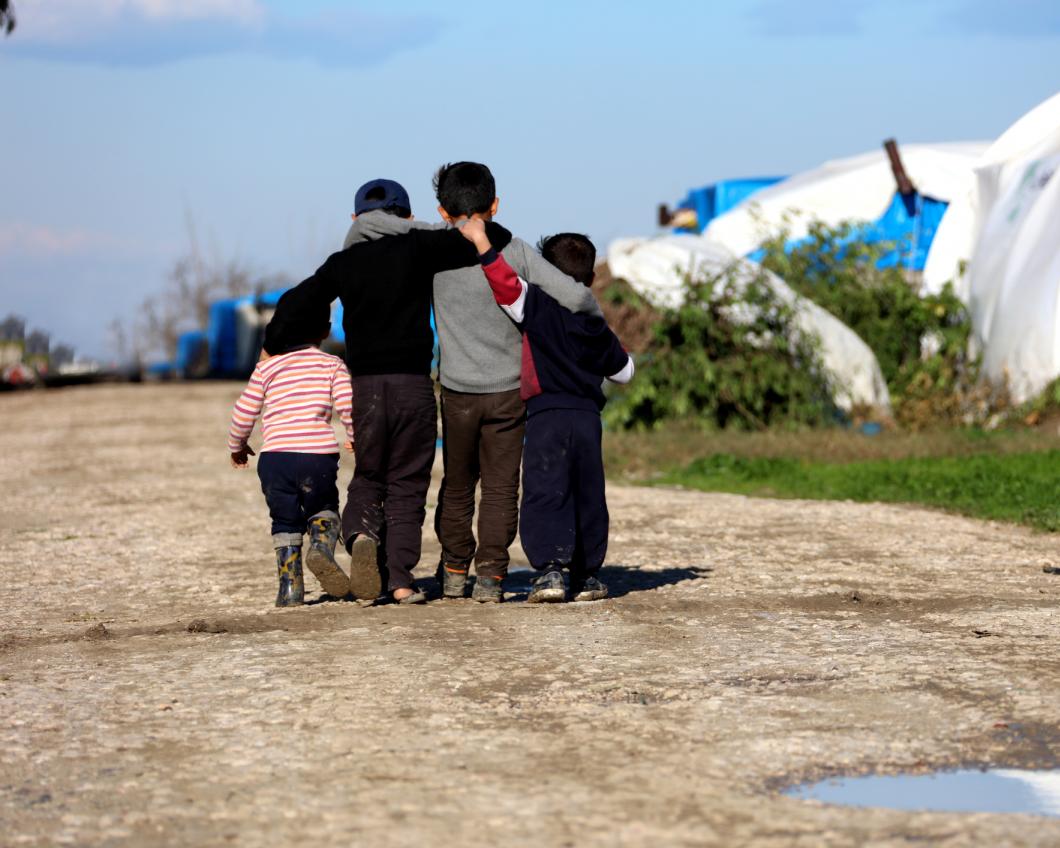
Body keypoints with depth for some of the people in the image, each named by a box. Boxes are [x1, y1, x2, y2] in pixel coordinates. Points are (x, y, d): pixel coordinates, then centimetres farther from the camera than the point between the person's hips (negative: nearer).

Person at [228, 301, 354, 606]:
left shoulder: (267, 368, 10)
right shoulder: (332, 365, 7)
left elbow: (243, 413, 11)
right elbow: (348, 408, -3)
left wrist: (236, 446, 30)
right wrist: (355, 438, 17)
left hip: (275, 457, 1)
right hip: (319, 455, -1)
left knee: (285, 522, 17)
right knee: (323, 510, 22)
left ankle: (290, 586, 8)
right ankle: (321, 546, -9)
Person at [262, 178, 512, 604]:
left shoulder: (343, 263, 7)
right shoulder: (417, 249, -1)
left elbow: (295, 301, 5)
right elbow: (483, 238, -6)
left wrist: (271, 347, 19)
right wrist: (494, 232, 16)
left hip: (365, 385, 2)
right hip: (413, 382, -2)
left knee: (368, 477, 16)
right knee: (407, 484, 5)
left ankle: (360, 533, -15)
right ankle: (401, 578, -2)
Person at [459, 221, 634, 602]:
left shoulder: (538, 307, -2)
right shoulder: (596, 326, 14)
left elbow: (506, 284, -18)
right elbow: (624, 371, 25)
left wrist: (481, 243, -14)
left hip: (547, 415, -5)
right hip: (588, 417, 5)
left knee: (543, 495, -6)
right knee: (588, 498, 13)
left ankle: (549, 569, -20)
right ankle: (587, 574, 18)